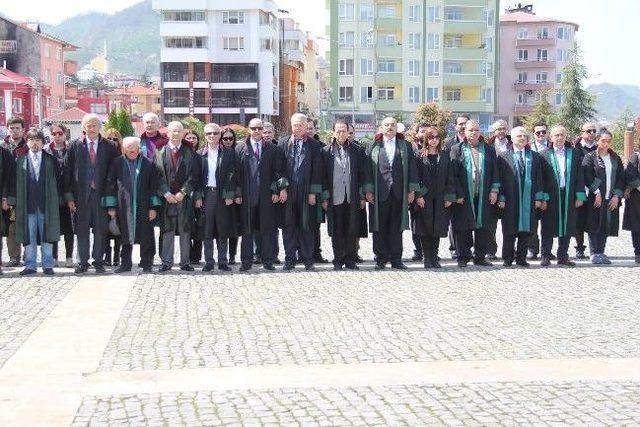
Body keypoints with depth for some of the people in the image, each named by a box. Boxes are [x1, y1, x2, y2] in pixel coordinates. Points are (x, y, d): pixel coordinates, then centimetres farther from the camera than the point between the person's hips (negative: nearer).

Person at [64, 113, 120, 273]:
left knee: (100, 230, 4)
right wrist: (69, 196, -3)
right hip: (81, 194, 0)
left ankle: (99, 261, 15)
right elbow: (67, 171, 2)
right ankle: (82, 263, 13)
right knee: (82, 230, 5)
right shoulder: (75, 146, 2)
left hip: (101, 193, 0)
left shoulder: (109, 146, 3)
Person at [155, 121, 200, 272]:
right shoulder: (160, 152, 5)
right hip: (167, 198, 0)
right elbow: (158, 175, 0)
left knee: (185, 231, 4)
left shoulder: (189, 153, 7)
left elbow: (193, 176, 1)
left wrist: (183, 192, -9)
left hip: (185, 197, 1)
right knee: (167, 231, 1)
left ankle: (185, 262, 10)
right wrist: (166, 193, -10)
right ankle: (167, 261, 7)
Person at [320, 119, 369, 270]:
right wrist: (325, 198, -2)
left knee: (352, 230, 2)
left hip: (353, 198, 1)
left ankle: (350, 260, 11)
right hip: (334, 198, -1)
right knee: (336, 231, 3)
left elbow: (363, 174, 8)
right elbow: (323, 176, 4)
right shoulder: (327, 152, 4)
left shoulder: (357, 151, 7)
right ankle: (338, 260, 12)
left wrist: (362, 196, 2)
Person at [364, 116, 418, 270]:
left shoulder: (405, 146, 10)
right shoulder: (374, 146, 7)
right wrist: (368, 190, -5)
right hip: (379, 192, -1)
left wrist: (411, 190, 0)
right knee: (380, 227, 1)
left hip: (399, 192, 1)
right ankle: (381, 259, 9)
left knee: (396, 227, 3)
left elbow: (411, 167, 7)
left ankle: (396, 259, 9)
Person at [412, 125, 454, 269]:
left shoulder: (445, 155, 8)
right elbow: (415, 177, -2)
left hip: (440, 199, 2)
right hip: (424, 198, -2)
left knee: (438, 229, 4)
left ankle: (434, 256, 13)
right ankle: (427, 258, 6)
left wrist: (449, 197, -1)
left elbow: (449, 177, 6)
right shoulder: (420, 156, 2)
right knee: (425, 229, -1)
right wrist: (418, 195, -12)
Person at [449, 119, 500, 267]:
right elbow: (453, 173, -2)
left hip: (484, 196, 2)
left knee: (483, 227, 4)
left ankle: (480, 257, 13)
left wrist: (494, 190, -1)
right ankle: (463, 257, 10)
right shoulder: (457, 149, 3)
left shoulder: (489, 150, 11)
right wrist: (458, 194, -9)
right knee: (463, 228, 1)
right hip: (464, 197, -2)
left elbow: (495, 171, 9)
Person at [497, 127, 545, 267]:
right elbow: (500, 179, -1)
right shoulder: (504, 157, 2)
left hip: (529, 199, 2)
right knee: (509, 231, 1)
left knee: (526, 229, 4)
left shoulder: (534, 157, 10)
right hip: (510, 200, -2)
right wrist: (501, 198, -8)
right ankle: (507, 258, 9)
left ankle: (521, 257, 12)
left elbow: (539, 179, 8)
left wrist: (539, 198, 2)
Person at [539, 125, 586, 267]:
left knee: (566, 227, 7)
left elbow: (579, 176, 5)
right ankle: (545, 256, 9)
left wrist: (580, 196, -1)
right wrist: (542, 197, -9)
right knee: (548, 228, 2)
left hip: (569, 196, 2)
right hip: (550, 197, -2)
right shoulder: (545, 155, 0)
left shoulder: (575, 153, 7)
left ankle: (563, 256, 17)